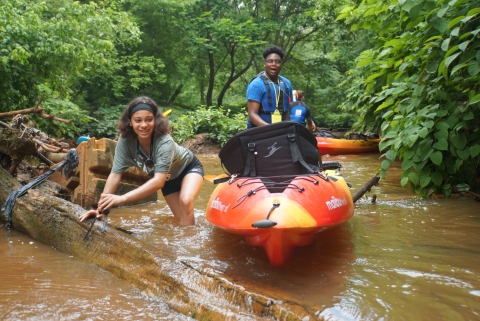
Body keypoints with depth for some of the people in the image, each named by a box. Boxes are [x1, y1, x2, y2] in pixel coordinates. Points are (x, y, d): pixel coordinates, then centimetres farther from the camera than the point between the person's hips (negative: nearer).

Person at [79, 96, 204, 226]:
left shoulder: (164, 142, -40)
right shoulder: (126, 140, -28)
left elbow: (159, 181, -49)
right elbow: (115, 173, -27)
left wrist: (123, 198, -57)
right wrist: (102, 206, -38)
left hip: (189, 168, -4)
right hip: (169, 177, 5)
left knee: (185, 201, -31)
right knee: (181, 218, 6)